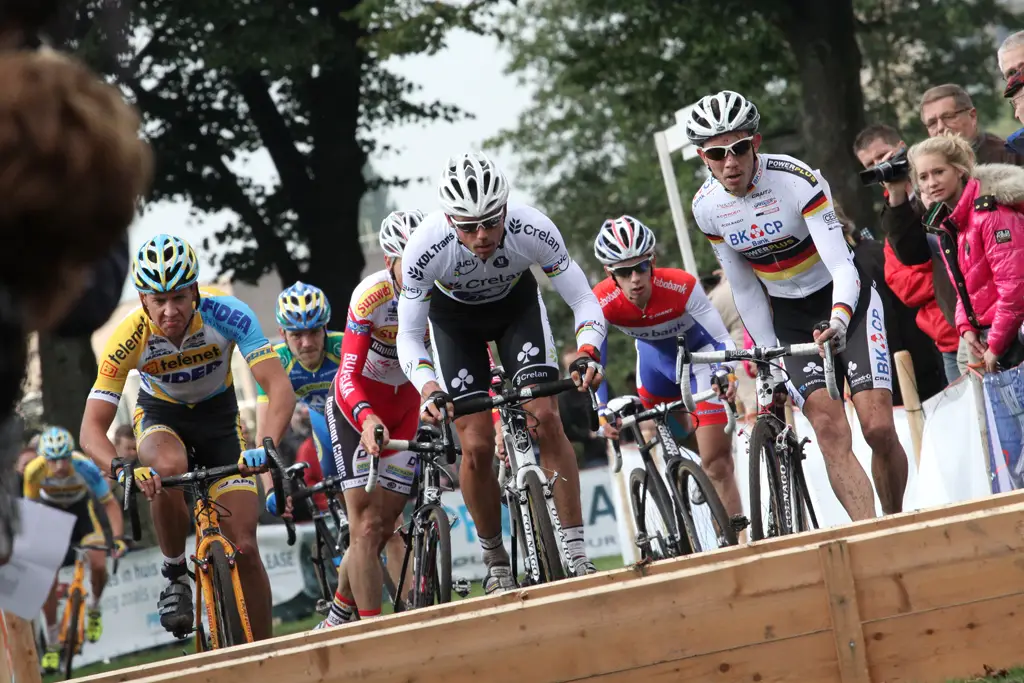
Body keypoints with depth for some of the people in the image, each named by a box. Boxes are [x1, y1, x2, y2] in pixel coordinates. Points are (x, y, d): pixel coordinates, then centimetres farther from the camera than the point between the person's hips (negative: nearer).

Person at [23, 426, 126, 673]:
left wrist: (117, 537, -35)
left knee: (98, 565, -20)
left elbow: (110, 504, -24)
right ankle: (52, 646, 3)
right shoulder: (34, 470, -33)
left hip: (81, 509, 0)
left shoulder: (85, 467, -35)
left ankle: (94, 609, 14)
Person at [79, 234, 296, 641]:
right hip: (161, 414, 0)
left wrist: (265, 446, -54)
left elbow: (279, 386, -36)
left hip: (218, 413, 1)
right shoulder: (128, 338, -29)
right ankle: (175, 575, -14)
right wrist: (120, 469, -50)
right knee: (168, 468, -38)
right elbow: (92, 429, -29)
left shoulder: (226, 314, -31)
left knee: (244, 548, -8)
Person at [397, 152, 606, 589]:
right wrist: (428, 388, -46)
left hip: (516, 302, 1)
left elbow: (584, 300, -26)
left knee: (545, 418, -16)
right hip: (454, 316, 0)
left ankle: (577, 553, -12)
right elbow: (408, 337, -27)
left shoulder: (533, 230, -35)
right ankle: (496, 563, 7)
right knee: (477, 445, -10)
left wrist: (587, 353, -45)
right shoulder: (426, 247, -37)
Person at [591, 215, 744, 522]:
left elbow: (722, 338, -29)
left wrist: (727, 374, -48)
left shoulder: (681, 287, -35)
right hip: (655, 357, 4)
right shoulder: (602, 303, -28)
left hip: (699, 352, -4)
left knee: (716, 463, -11)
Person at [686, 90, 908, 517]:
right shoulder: (706, 207, -10)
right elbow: (745, 290, 2)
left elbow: (842, 268, -29)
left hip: (845, 300, -3)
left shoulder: (796, 181, -24)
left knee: (879, 428, -13)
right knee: (830, 429, -18)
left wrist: (838, 320, -47)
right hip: (790, 317, 3)